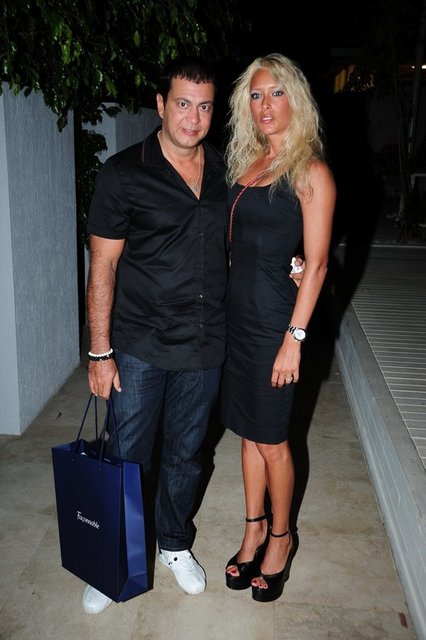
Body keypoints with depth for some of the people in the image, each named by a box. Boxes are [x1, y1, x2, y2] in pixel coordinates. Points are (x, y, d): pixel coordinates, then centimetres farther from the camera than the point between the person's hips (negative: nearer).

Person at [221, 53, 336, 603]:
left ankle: (280, 537, 31)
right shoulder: (246, 163, 11)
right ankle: (254, 528, 35)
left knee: (271, 441, 8)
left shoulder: (310, 171, -10)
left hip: (274, 320, -6)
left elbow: (316, 263, -12)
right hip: (236, 311, 6)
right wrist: (230, 303, 8)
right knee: (248, 431, 17)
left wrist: (295, 336, -15)